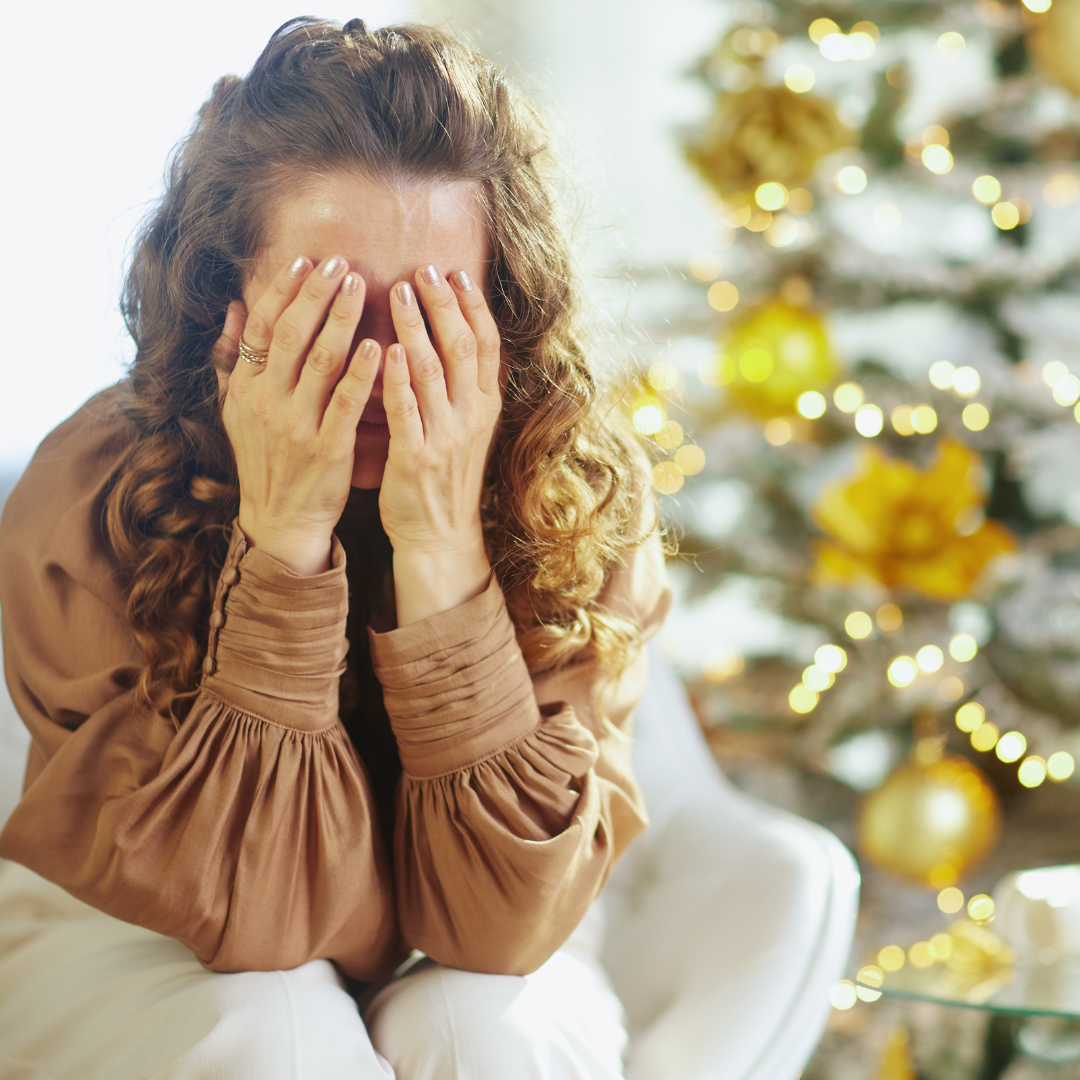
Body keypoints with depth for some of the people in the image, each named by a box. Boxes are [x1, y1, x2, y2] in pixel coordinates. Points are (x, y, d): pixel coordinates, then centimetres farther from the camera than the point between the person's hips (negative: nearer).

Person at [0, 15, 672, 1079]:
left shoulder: (574, 492, -21)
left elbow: (501, 920, -24)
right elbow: (256, 913, -25)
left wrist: (442, 545, -35)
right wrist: (280, 542, -36)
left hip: (457, 963, 2)